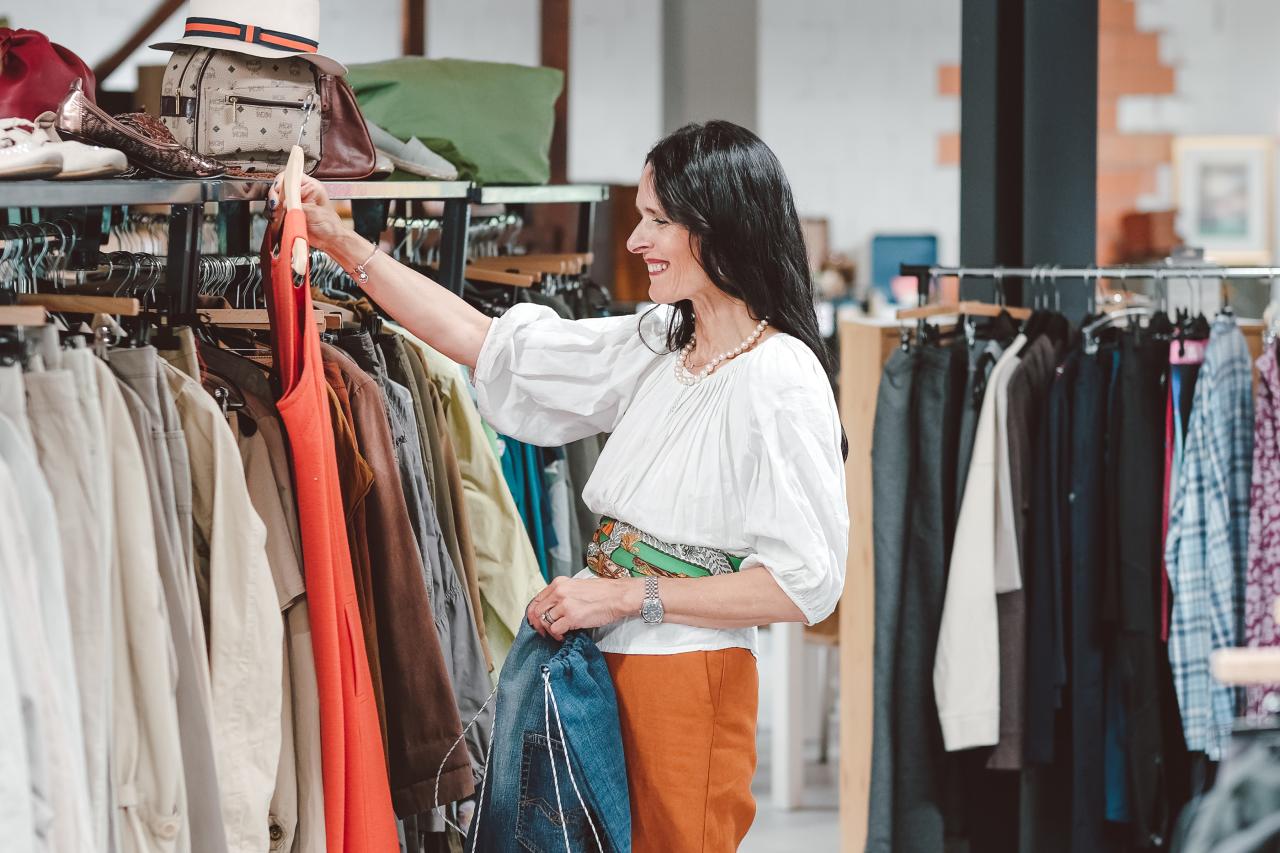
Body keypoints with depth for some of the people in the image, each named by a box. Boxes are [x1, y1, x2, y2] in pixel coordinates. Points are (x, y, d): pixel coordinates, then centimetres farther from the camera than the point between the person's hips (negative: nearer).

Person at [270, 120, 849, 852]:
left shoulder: (781, 383, -13)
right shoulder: (655, 345, 10)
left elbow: (806, 583, -18)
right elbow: (487, 345, 15)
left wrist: (628, 596, -14)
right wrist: (342, 243, 12)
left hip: (689, 681, -7)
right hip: (608, 667, 7)